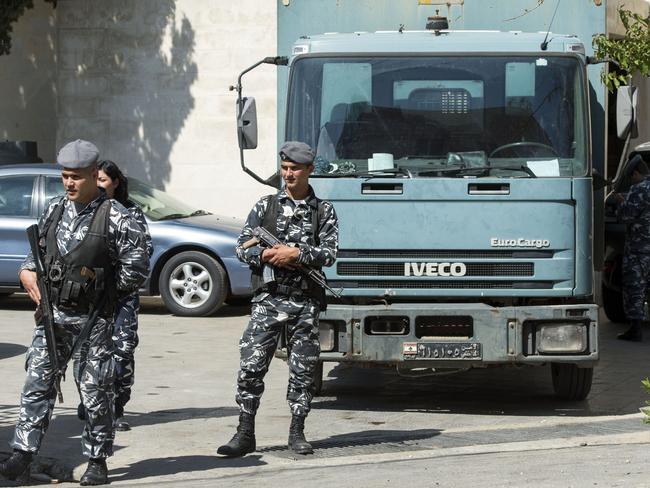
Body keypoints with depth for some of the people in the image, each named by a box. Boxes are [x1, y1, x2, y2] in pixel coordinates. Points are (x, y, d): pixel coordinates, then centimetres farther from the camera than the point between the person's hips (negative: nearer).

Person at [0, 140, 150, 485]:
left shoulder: (115, 218, -9)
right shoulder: (54, 209, 8)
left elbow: (137, 268, -6)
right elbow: (37, 247, 21)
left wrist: (104, 292, -1)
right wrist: (28, 271, 2)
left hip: (92, 319, -4)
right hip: (52, 314, 4)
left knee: (95, 390, 1)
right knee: (37, 382, -1)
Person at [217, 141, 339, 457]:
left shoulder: (324, 211, 8)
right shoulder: (266, 206, 10)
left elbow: (329, 253, -3)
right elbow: (242, 247, 7)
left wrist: (296, 254, -15)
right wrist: (265, 255, -12)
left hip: (306, 302, 0)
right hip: (268, 298, 0)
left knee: (303, 370, 4)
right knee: (251, 366, -7)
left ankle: (297, 433, 15)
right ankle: (245, 434, -3)